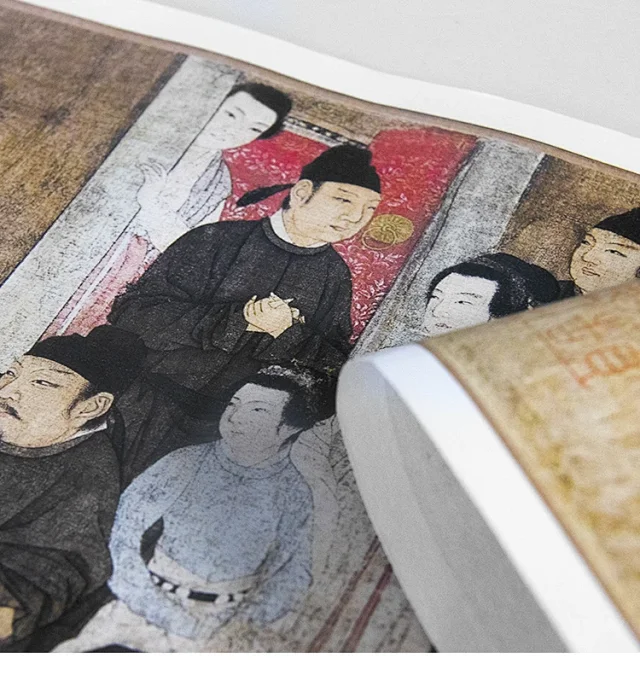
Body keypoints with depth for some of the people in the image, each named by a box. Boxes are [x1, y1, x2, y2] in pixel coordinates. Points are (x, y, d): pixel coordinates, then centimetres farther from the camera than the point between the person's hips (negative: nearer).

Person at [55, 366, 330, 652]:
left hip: (225, 627, 1)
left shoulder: (295, 495, 0)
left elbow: (289, 578, 2)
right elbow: (123, 545, -3)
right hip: (145, 610, 0)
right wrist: (178, 623, -11)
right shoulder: (182, 464, 0)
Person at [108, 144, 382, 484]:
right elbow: (132, 312, -5)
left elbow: (336, 362, 7)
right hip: (162, 390, -3)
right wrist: (237, 321, -13)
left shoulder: (335, 276, 14)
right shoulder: (218, 240, 2)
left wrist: (285, 333, -13)